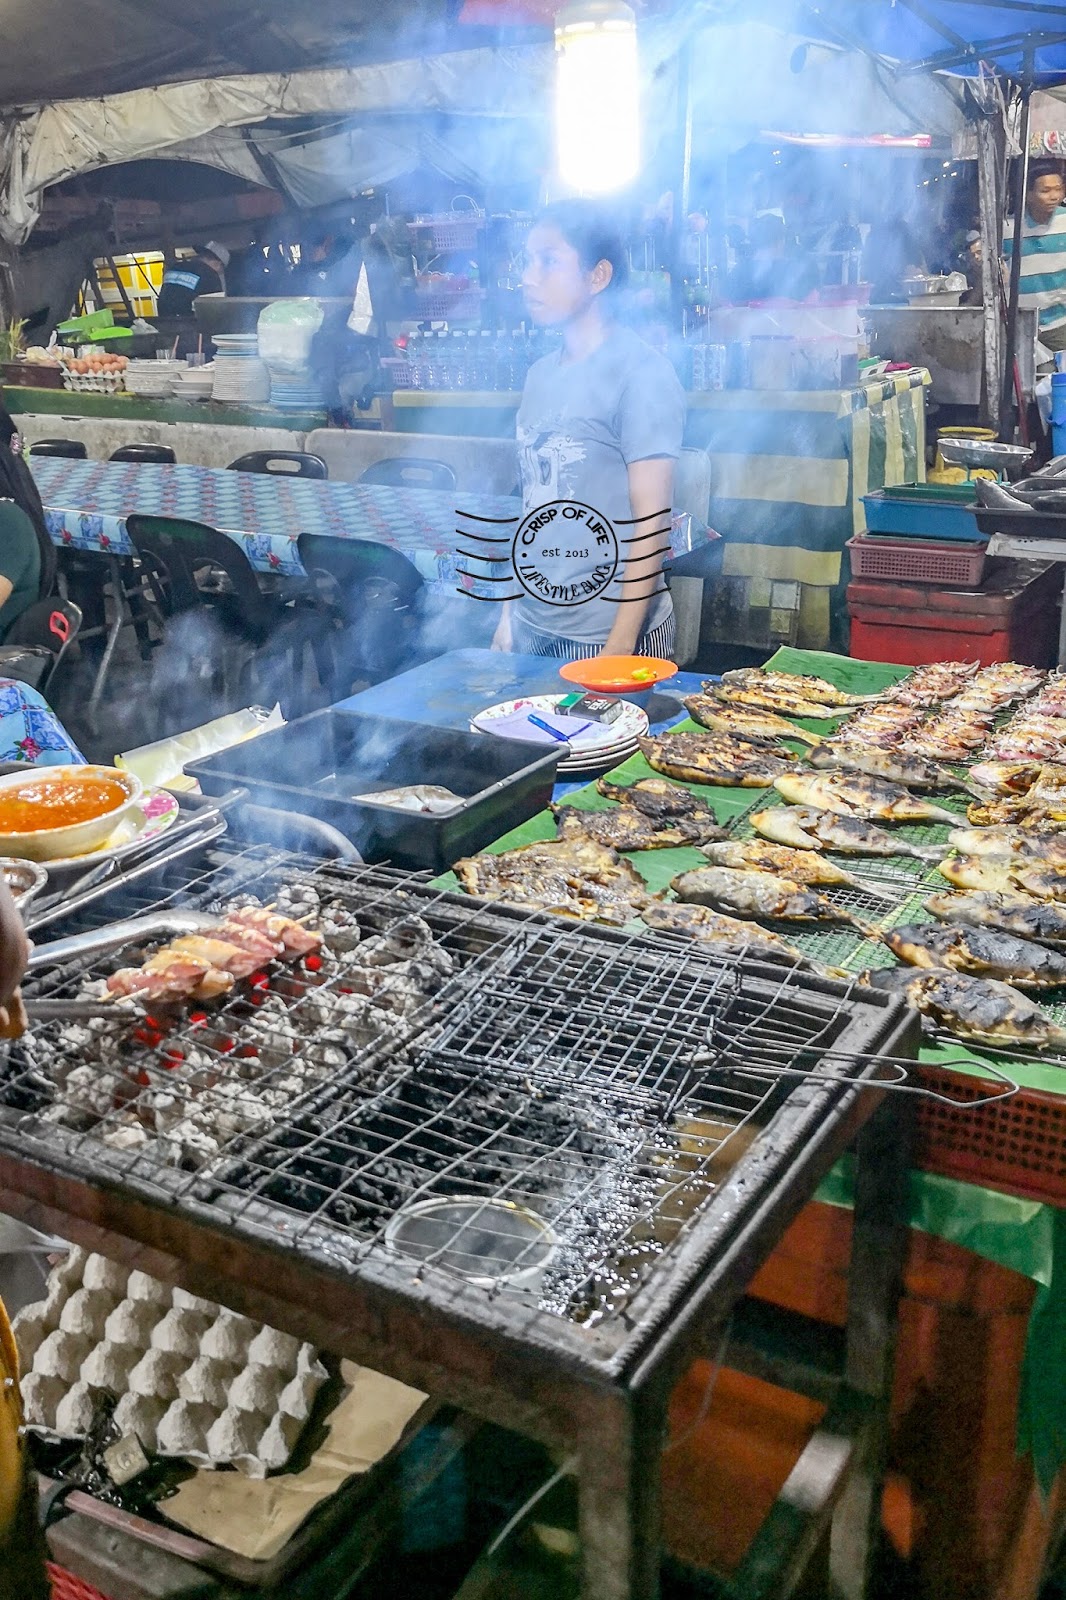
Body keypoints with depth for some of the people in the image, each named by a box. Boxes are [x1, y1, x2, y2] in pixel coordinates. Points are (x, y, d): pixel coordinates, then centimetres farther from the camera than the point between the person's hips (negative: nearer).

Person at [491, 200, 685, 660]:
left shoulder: (640, 373, -10)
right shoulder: (541, 374, 10)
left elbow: (650, 522, -14)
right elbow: (536, 504, 13)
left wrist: (620, 644, -18)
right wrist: (511, 609, 11)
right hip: (531, 623, 6)